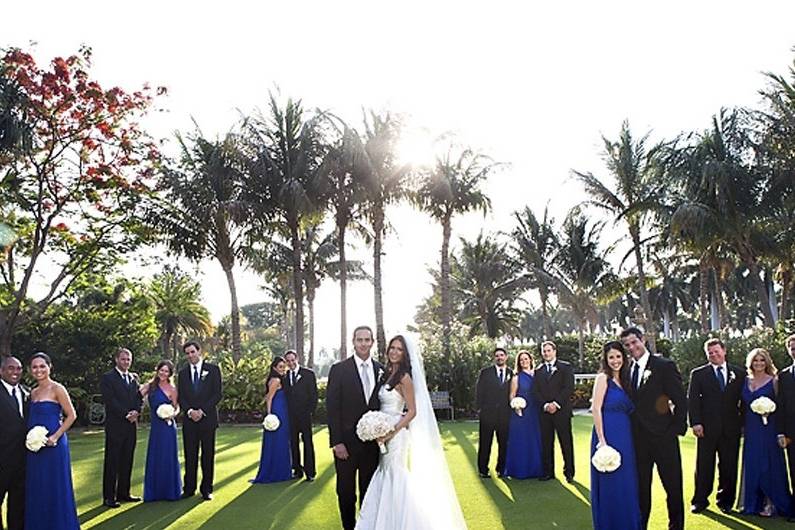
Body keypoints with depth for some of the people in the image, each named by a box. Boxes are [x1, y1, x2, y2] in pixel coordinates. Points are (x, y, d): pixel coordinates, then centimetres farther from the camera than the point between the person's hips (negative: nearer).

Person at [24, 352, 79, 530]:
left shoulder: (57, 389, -8)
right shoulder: (33, 392, 11)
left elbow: (71, 415, -10)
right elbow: (33, 419, 18)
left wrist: (55, 437, -17)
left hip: (53, 444, -7)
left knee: (55, 487, 1)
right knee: (36, 489, 12)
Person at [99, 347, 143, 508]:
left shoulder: (134, 378, 15)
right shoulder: (107, 378, -4)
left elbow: (139, 398, 13)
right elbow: (110, 400, -12)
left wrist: (136, 412, -6)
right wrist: (126, 414, -16)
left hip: (131, 425, 6)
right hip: (115, 425, -6)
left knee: (127, 461, 10)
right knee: (112, 462, -1)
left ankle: (123, 493, 18)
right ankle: (109, 497, 4)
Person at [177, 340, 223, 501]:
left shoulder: (212, 369, 2)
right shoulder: (183, 373, 11)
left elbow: (217, 394, -3)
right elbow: (180, 397, 8)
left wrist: (202, 411, -11)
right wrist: (190, 411, -9)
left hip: (208, 419, -2)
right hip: (189, 420, 2)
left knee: (208, 455, 2)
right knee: (190, 456, 4)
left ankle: (206, 489, 10)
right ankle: (189, 488, 13)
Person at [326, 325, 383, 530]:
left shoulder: (381, 370, 5)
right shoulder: (339, 369, -6)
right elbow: (332, 407, -8)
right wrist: (336, 442, -13)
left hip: (372, 442, 3)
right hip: (346, 442, -3)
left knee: (369, 490, 12)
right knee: (346, 492, 8)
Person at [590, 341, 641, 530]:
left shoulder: (623, 380, 15)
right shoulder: (603, 377, -7)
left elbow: (628, 410, 16)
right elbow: (596, 409, -14)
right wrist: (601, 440, -19)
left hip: (625, 438, 7)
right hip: (608, 436, -7)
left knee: (626, 484, 14)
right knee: (609, 484, 1)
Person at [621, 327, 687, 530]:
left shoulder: (664, 366, -7)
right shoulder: (627, 370, 9)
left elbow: (680, 400, -7)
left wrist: (677, 428, -10)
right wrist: (631, 433, 5)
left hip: (663, 437, -4)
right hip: (638, 440, 5)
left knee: (673, 485, 6)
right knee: (641, 486, 12)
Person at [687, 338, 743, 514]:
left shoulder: (738, 373, 9)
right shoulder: (698, 374, 4)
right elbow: (692, 400, 0)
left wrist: (741, 421, 2)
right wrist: (695, 423, -9)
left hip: (731, 428, 2)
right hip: (707, 427, -1)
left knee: (728, 466, 6)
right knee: (704, 466, 3)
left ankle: (725, 500, 20)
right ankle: (700, 501, 12)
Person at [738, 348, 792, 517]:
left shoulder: (773, 381, -2)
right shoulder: (746, 381, 11)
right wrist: (742, 426, 9)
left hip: (768, 428, -4)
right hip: (751, 430, 4)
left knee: (769, 465, -2)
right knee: (751, 465, 7)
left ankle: (771, 504, 8)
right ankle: (752, 503, 17)